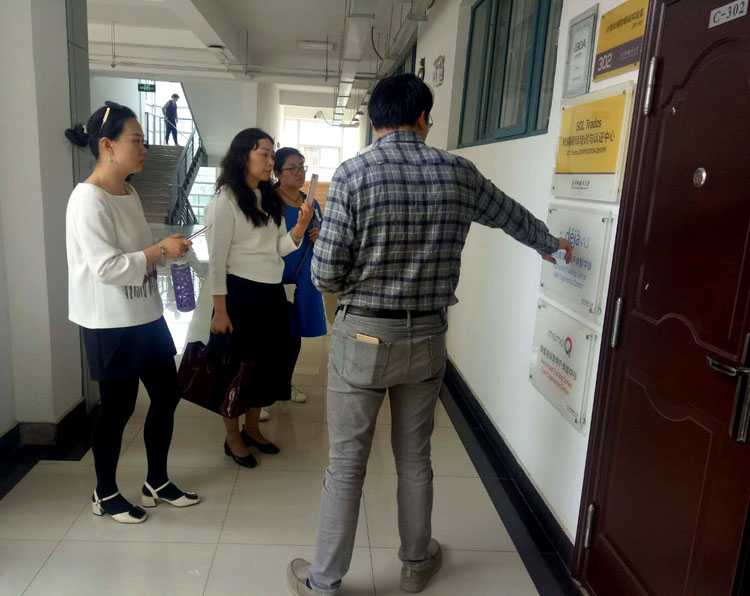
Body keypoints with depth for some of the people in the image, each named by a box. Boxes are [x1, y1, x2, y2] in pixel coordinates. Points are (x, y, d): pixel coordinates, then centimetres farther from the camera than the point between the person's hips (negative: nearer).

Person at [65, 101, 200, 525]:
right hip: (112, 326, -9)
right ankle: (105, 494, 29)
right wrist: (161, 251, -19)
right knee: (118, 408, 5)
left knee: (167, 395, 14)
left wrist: (167, 249, 0)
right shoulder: (88, 199, -17)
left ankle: (158, 483, 32)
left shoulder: (129, 193, 9)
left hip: (147, 317, 9)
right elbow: (107, 267, -24)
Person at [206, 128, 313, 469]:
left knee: (269, 361, 14)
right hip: (240, 293, -7)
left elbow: (280, 248, 7)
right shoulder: (225, 199, -11)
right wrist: (220, 310, -16)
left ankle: (252, 428, 34)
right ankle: (232, 438, 24)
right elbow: (216, 258, -13)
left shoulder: (270, 199, 11)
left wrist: (300, 227, -11)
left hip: (272, 293, 7)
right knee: (237, 366, 5)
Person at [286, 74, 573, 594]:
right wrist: (549, 243, 39)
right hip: (426, 337, 3)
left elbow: (326, 275, -13)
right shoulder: (457, 172, -1)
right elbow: (512, 214, 19)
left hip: (364, 336, -3)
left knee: (347, 465, 10)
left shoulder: (353, 174, -11)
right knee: (415, 458, 20)